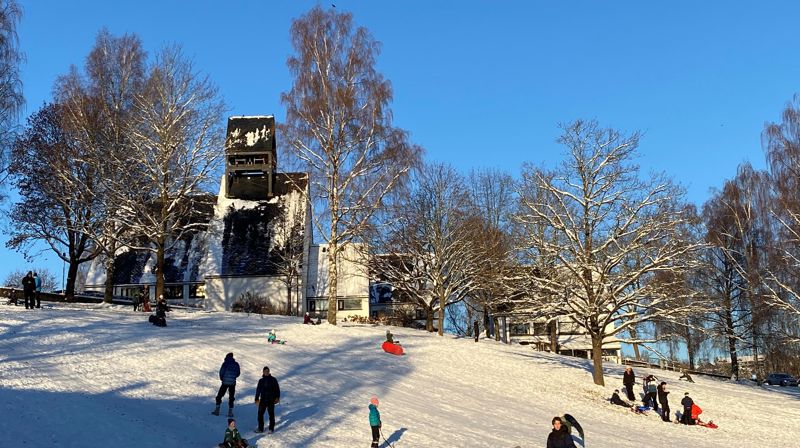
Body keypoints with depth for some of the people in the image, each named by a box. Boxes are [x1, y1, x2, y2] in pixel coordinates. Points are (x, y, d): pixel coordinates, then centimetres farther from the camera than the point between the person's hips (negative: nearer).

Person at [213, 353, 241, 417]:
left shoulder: (225, 363, -7)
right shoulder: (236, 364, 4)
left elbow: (221, 371, -10)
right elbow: (238, 374, 9)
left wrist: (221, 378, 8)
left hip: (225, 382, -3)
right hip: (232, 383, 3)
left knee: (219, 396, 11)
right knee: (231, 398, 11)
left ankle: (217, 410, 9)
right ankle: (230, 412, 6)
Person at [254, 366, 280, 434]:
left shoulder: (273, 380, -1)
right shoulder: (261, 381, 7)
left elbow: (277, 389, 1)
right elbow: (258, 390, 13)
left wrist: (277, 397, -6)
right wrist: (257, 399, 10)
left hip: (271, 400, -3)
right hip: (263, 400, 3)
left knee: (271, 414, 3)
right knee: (260, 413, 4)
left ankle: (271, 429, 15)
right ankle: (260, 428, 17)